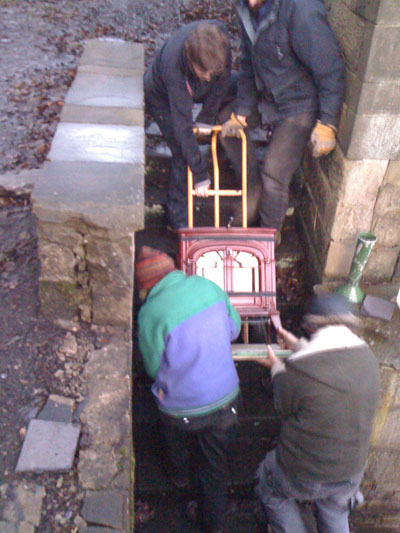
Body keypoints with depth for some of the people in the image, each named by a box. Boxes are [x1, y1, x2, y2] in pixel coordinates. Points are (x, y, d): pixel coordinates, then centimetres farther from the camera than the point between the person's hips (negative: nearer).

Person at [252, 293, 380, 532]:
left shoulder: (299, 368, -30)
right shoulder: (368, 357, -11)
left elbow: (283, 406, -10)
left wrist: (277, 368, 7)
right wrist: (299, 345, 22)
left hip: (304, 472, -5)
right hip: (352, 470, 5)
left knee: (269, 489, 27)